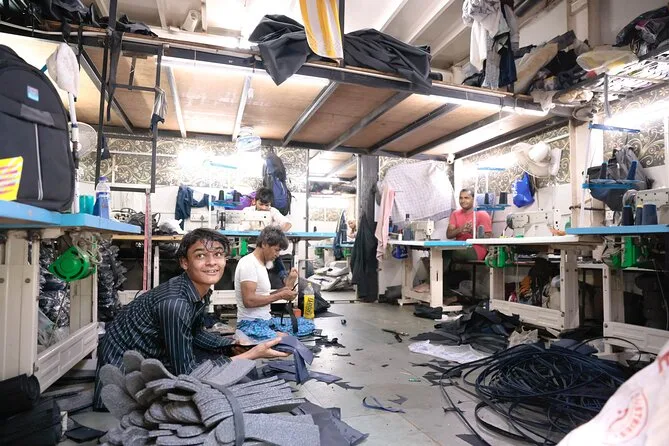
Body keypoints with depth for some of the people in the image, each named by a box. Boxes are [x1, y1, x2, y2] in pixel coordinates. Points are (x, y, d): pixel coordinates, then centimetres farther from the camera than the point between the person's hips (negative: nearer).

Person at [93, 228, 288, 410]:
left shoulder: (201, 291, -9)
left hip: (153, 354, 7)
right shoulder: (175, 303, -34)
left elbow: (195, 334, 8)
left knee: (215, 357, 0)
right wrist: (251, 355, -28)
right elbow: (185, 372, -29)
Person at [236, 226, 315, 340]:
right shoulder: (248, 264, -13)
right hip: (251, 323, -10)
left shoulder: (262, 264, 16)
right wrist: (280, 295, -16)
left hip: (266, 320, 10)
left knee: (308, 324, 3)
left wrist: (283, 290, 3)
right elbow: (249, 300, -22)